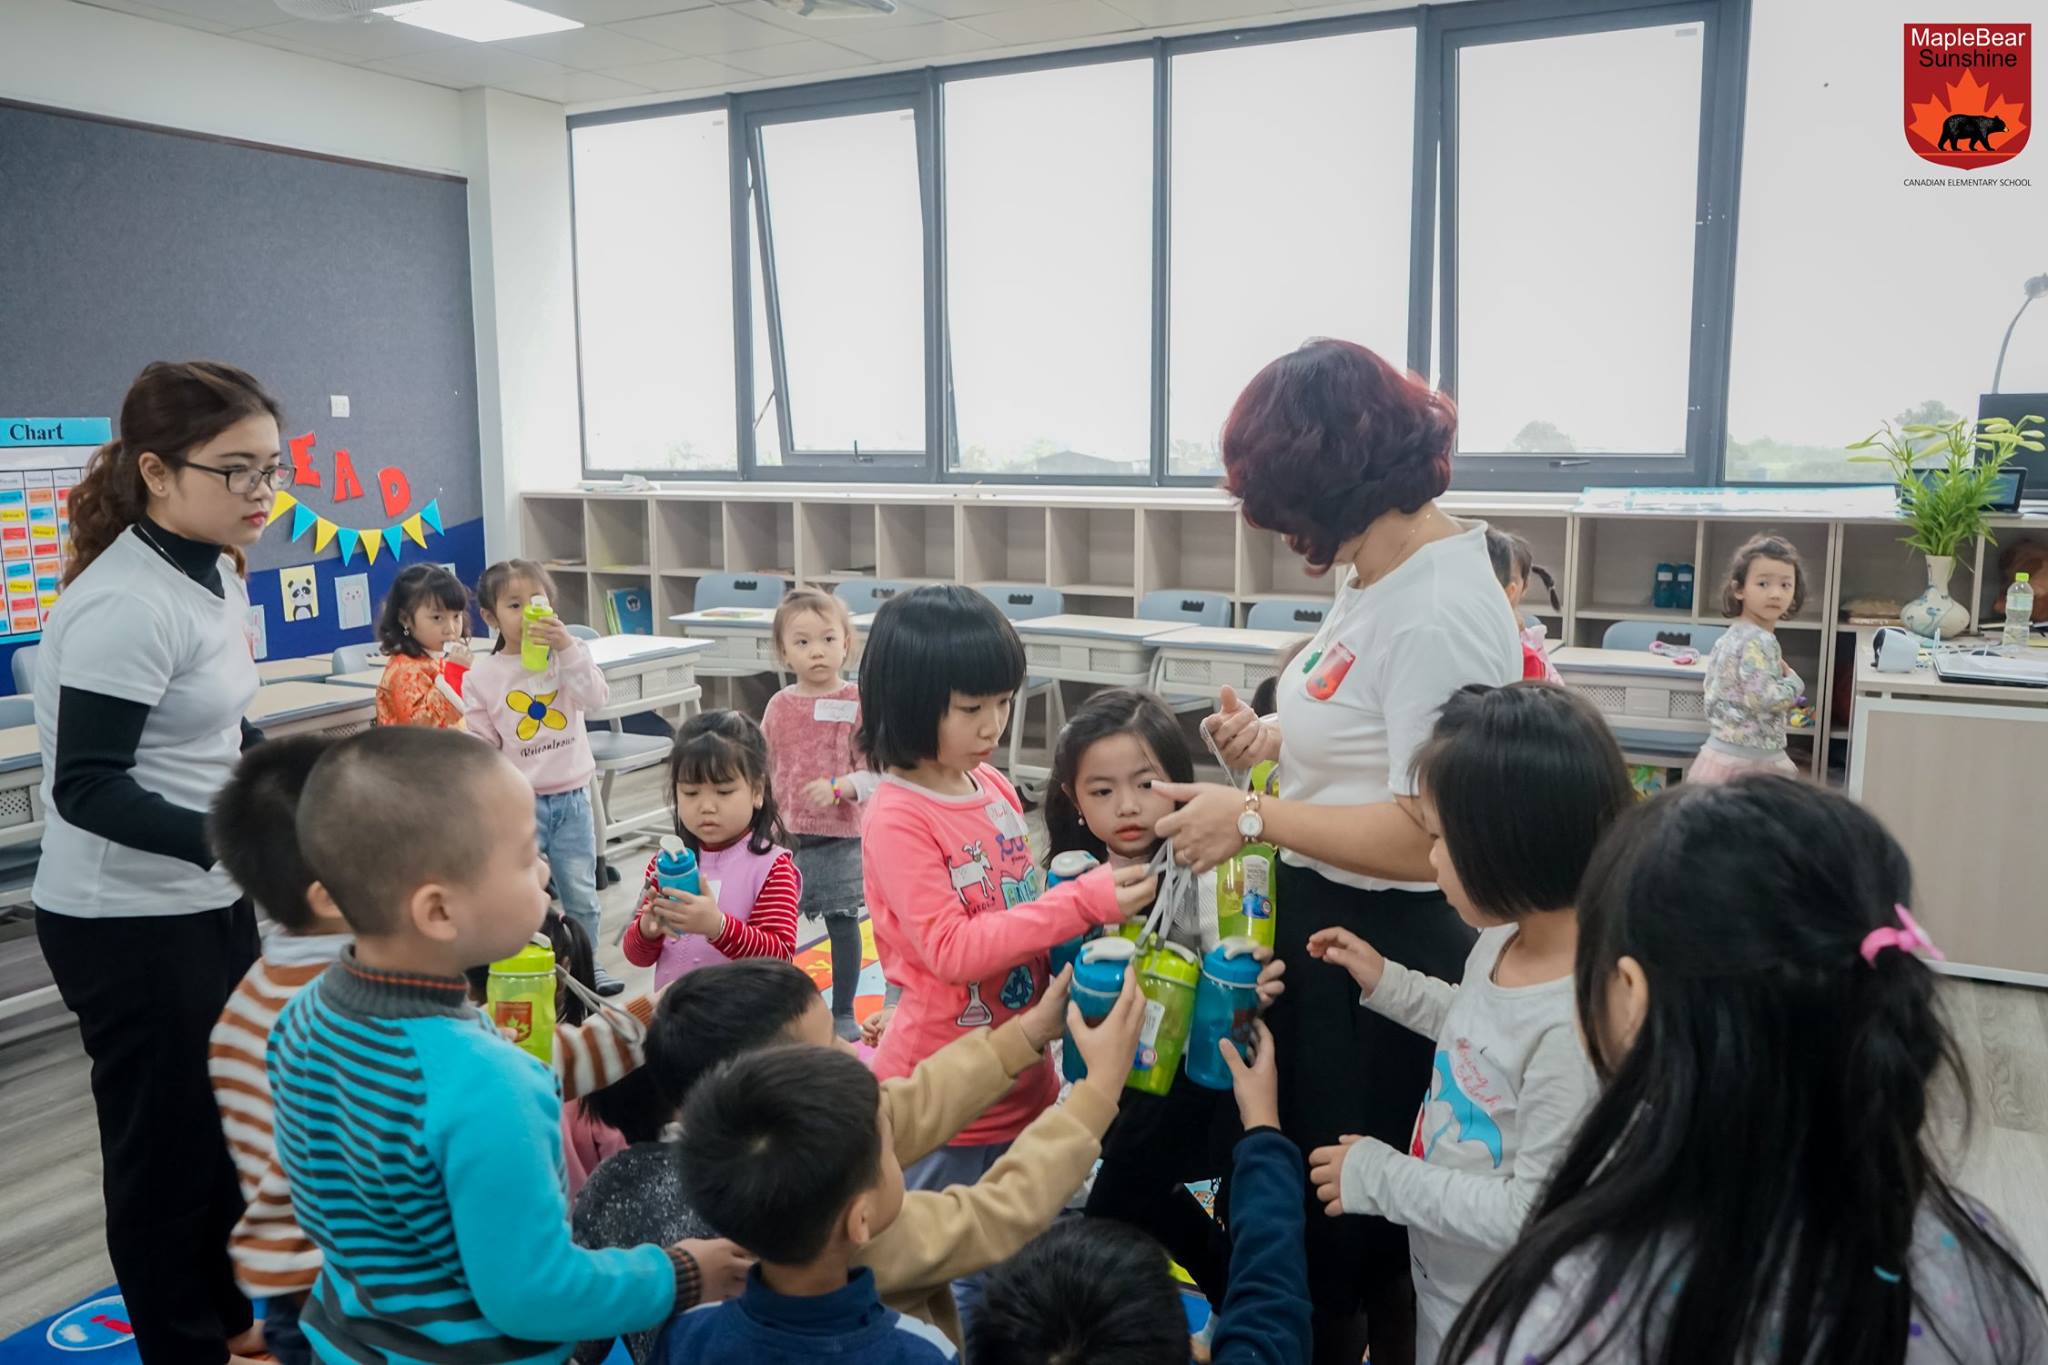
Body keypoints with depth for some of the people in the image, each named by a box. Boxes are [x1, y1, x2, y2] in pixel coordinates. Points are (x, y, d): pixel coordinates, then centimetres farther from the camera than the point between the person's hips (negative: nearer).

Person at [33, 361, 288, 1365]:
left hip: (208, 903, 9)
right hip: (127, 925, -9)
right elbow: (86, 790, -26)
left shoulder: (212, 574, 5)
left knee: (233, 1116, 20)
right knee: (168, 1140, 7)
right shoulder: (123, 606, -23)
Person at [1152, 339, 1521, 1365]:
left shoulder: (1439, 614, -26)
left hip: (1385, 946, -9)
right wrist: (1275, 735, 5)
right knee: (1301, 1173, 23)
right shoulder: (1378, 569, 3)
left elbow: (1427, 836, -28)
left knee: (1344, 1208, 11)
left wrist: (1255, 818, -20)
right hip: (1325, 921, 9)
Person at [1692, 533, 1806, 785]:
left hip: (1724, 750, 10)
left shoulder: (1730, 636, 10)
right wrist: (1793, 682, -9)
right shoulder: (1759, 642, -19)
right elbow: (1761, 697, -26)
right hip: (1747, 759, -10)